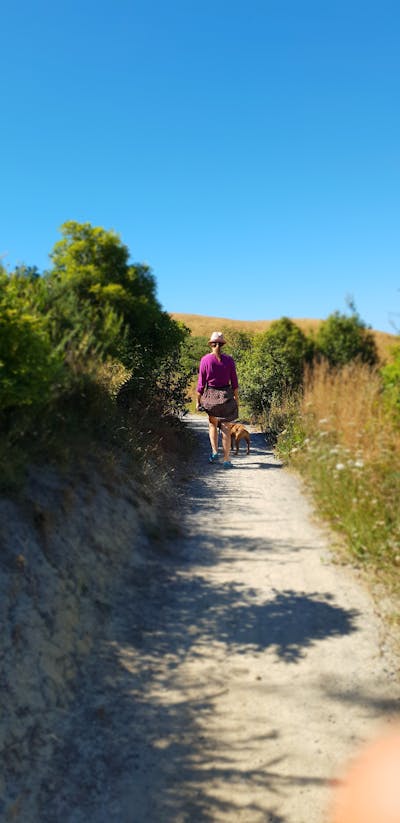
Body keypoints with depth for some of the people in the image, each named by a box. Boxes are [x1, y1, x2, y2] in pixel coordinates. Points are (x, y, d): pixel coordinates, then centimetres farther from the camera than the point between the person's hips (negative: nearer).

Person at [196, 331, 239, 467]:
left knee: (212, 423, 22)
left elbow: (201, 383, -3)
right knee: (226, 428, 5)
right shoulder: (229, 359, -3)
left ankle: (214, 452, 9)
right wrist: (236, 399, 11)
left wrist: (198, 401, 5)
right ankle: (226, 460, 4)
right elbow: (234, 382, 0)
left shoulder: (205, 359, -6)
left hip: (211, 395, 0)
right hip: (226, 395, 0)